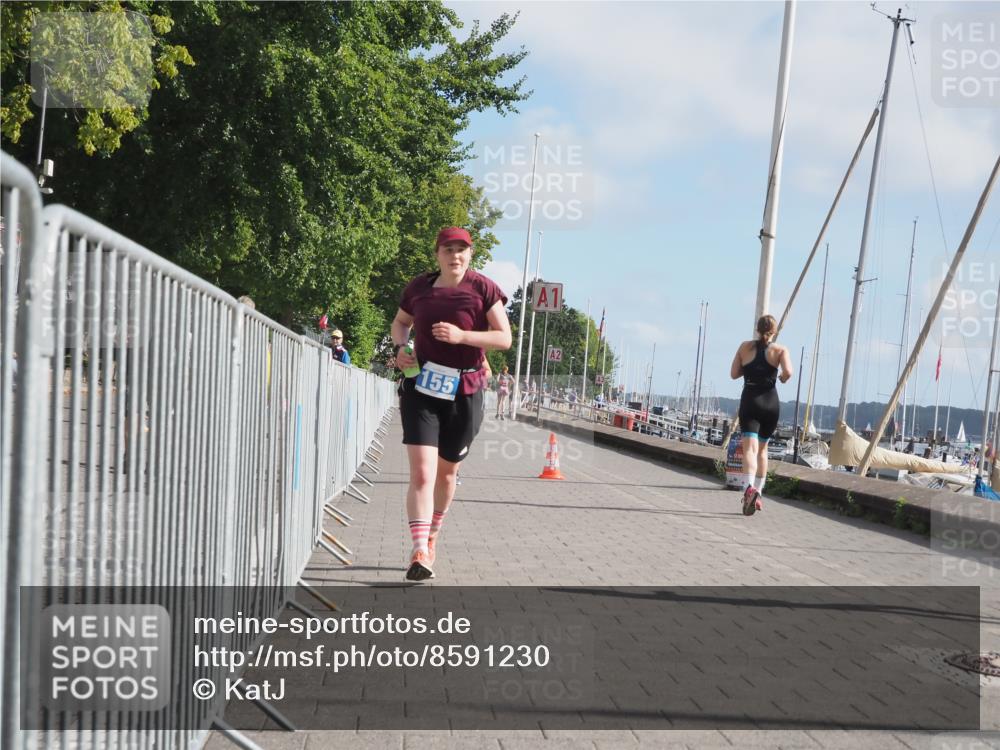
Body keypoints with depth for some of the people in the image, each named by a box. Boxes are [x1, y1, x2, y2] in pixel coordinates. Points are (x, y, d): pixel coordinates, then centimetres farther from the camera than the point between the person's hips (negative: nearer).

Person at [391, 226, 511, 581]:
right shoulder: (418, 287, 5)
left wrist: (461, 336, -20)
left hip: (464, 394, 0)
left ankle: (431, 537, 37)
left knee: (446, 472, 15)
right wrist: (400, 347, 3)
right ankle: (419, 553, -17)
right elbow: (400, 321, 24)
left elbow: (505, 338, -7)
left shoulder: (483, 289, -3)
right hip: (420, 390, 0)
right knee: (421, 473, -14)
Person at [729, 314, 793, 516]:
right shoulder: (780, 350, 1)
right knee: (762, 449, 18)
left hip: (749, 401, -1)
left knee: (750, 448, -13)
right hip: (771, 402, 1)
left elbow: (734, 374, 6)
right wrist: (783, 378, 7)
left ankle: (749, 488, -39)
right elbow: (788, 372, -15)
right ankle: (758, 495, 23)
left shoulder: (745, 347, 5)